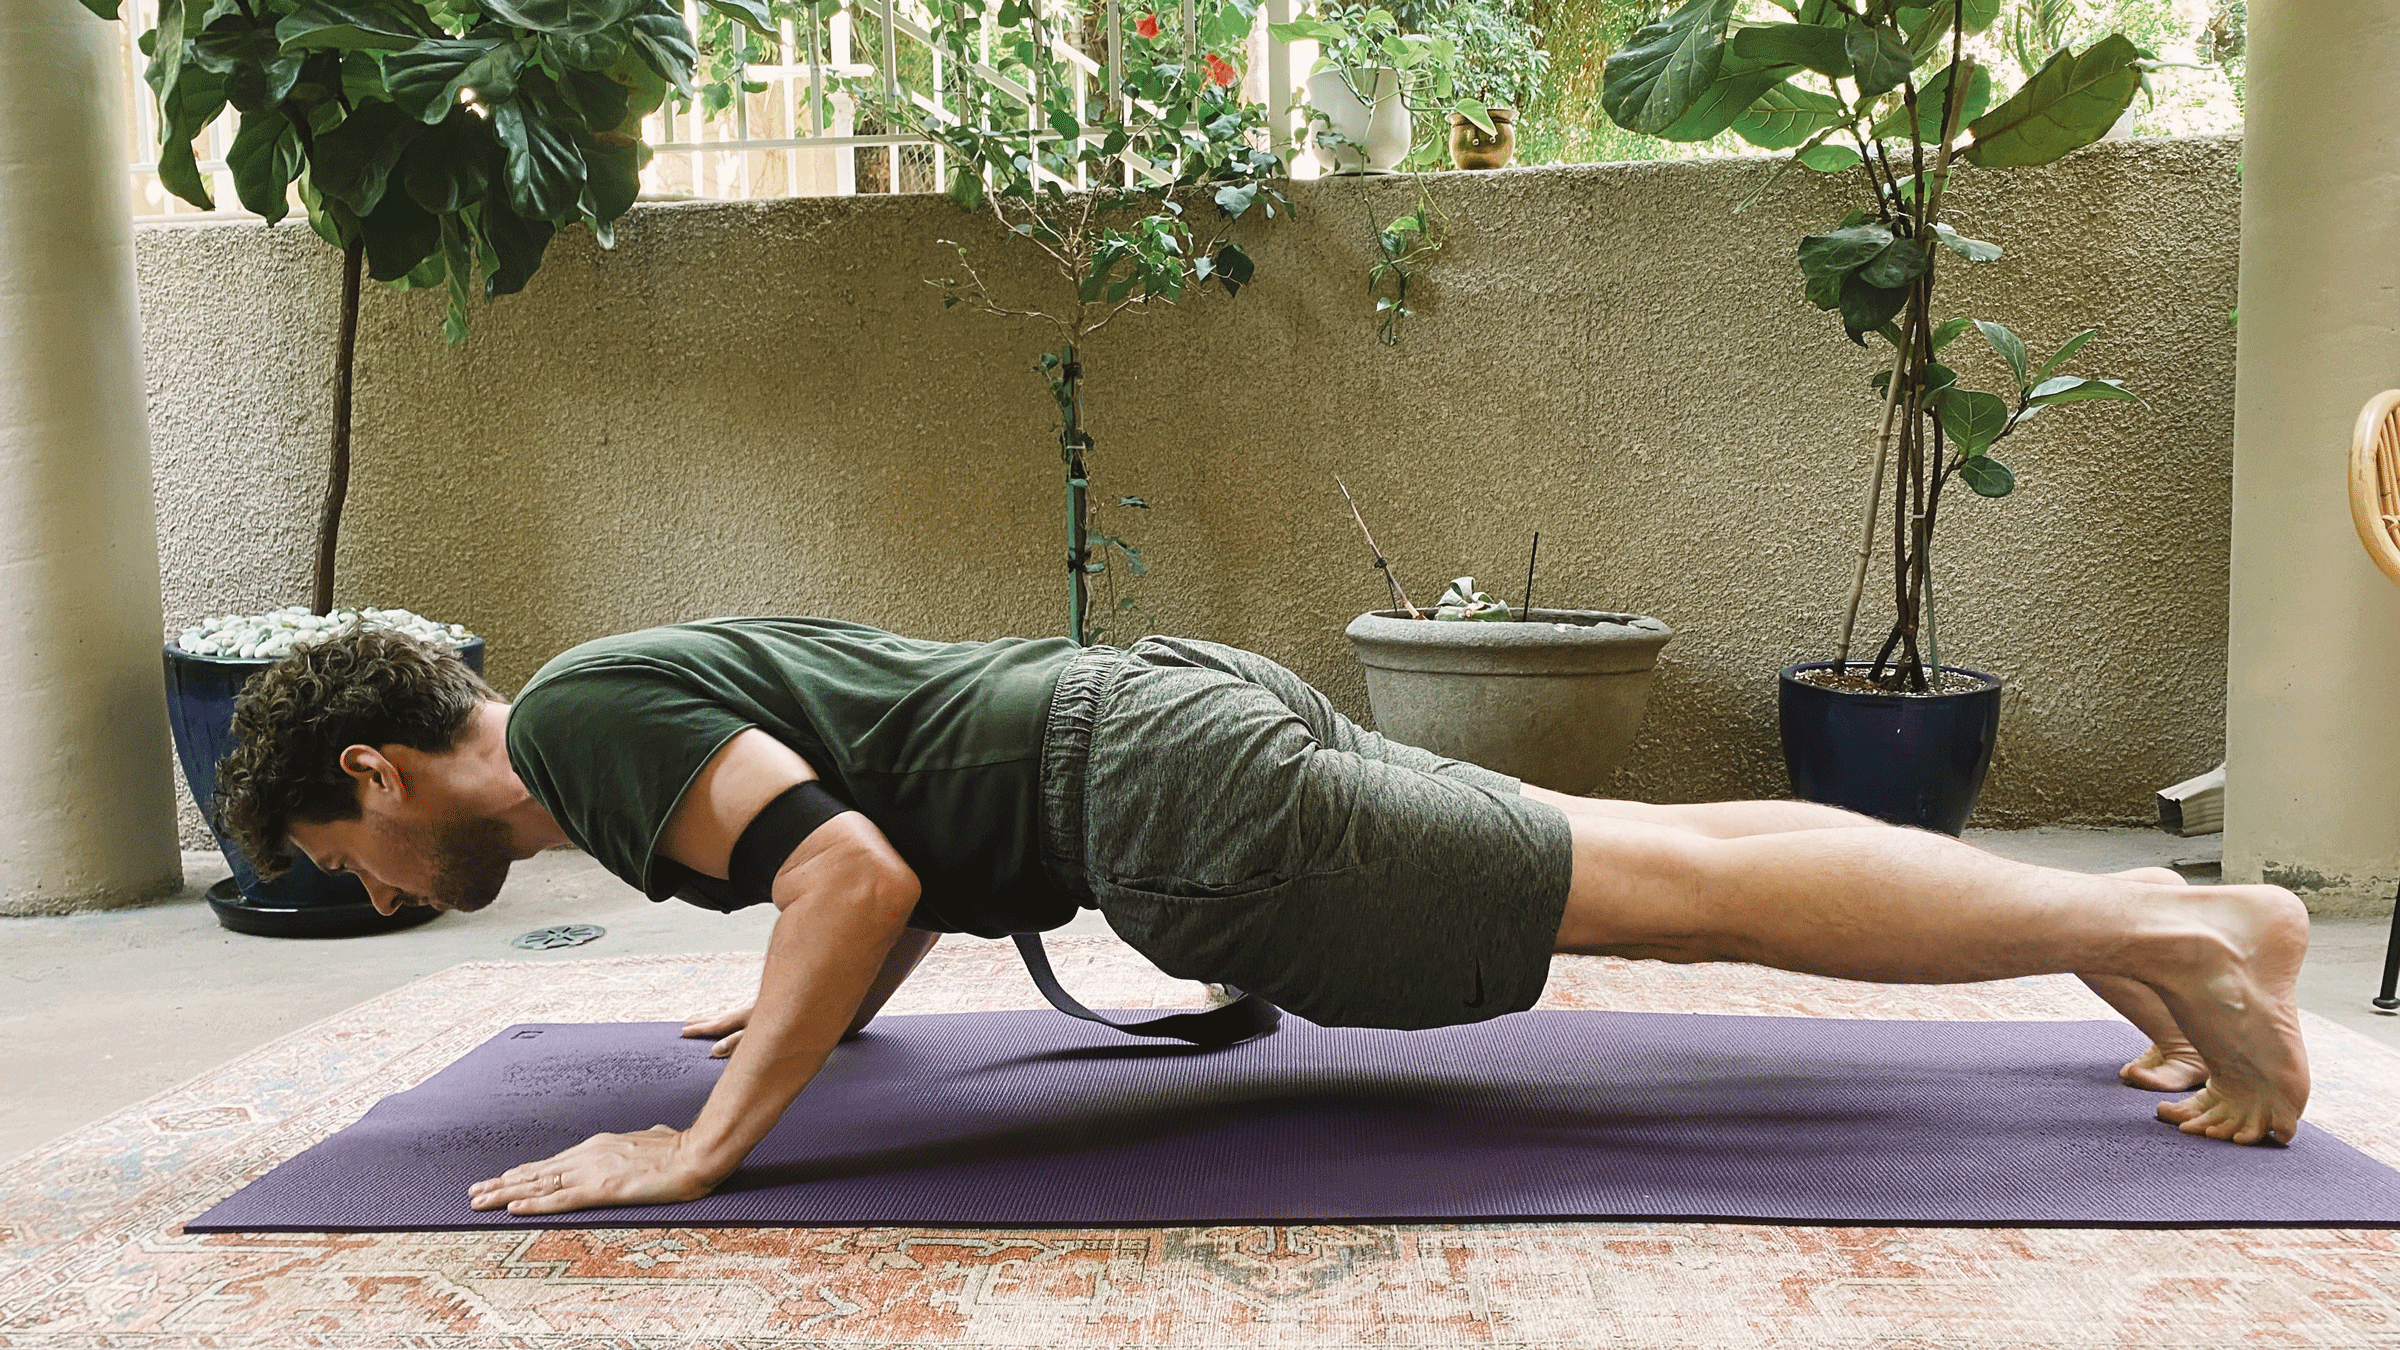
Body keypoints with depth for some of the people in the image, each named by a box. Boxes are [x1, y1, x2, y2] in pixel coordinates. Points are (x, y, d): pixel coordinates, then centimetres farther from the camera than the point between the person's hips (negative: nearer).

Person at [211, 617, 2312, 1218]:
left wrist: (707, 1141, -14)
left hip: (1173, 802, -9)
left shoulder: (578, 719, -6)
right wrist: (819, 1016, 31)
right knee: (1664, 861, 10)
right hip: (1173, 716, 9)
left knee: (1676, 888, -6)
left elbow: (853, 864, -22)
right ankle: (2157, 914, 19)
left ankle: (2165, 930, 5)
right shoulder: (644, 687, 23)